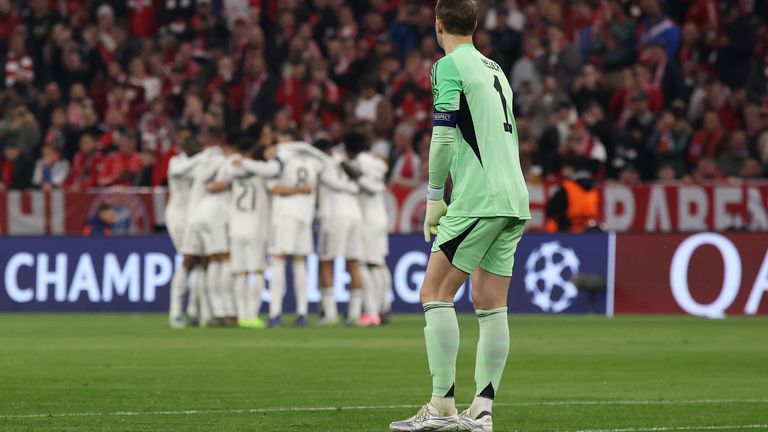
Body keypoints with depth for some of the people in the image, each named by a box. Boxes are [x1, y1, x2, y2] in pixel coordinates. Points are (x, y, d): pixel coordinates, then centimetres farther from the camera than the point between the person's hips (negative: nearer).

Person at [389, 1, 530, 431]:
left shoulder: (450, 66, -4)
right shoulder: (495, 69, 20)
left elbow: (444, 136, -12)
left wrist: (434, 197, -5)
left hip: (478, 199, -8)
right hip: (514, 200, 8)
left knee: (436, 293, -5)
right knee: (491, 305, 6)